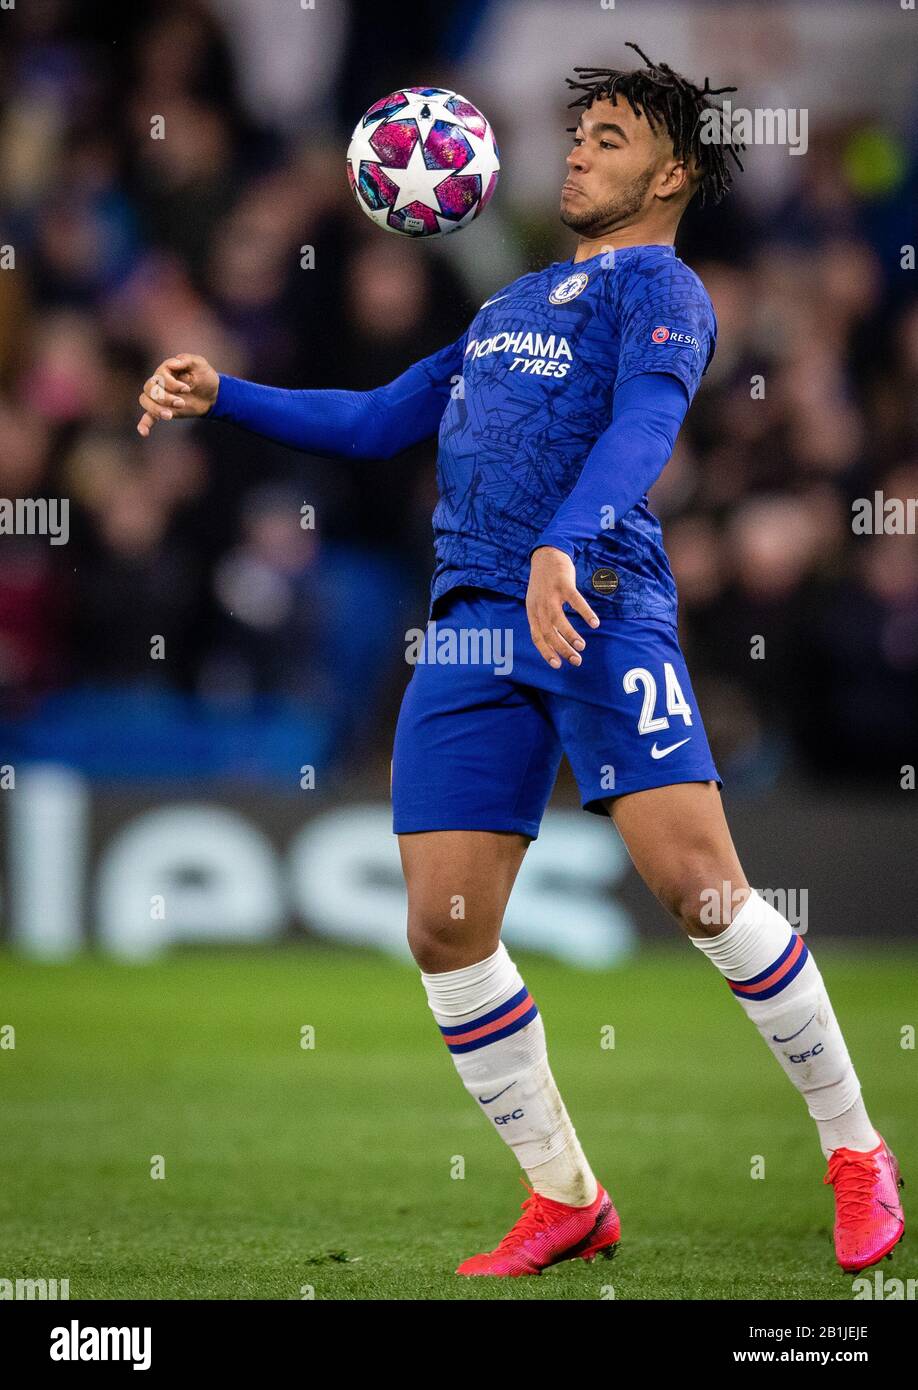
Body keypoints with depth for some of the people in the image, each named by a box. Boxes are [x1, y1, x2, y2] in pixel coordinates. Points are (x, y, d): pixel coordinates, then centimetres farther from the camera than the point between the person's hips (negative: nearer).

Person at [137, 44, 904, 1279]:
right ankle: (564, 1199, 11)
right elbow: (374, 424, 35)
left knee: (699, 884, -17)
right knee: (446, 929, -2)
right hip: (472, 627, 7)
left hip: (599, 608, -7)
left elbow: (642, 426, -15)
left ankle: (855, 1153, -2)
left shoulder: (661, 288, 4)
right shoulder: (512, 304, 28)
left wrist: (563, 548, -33)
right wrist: (222, 398, 25)